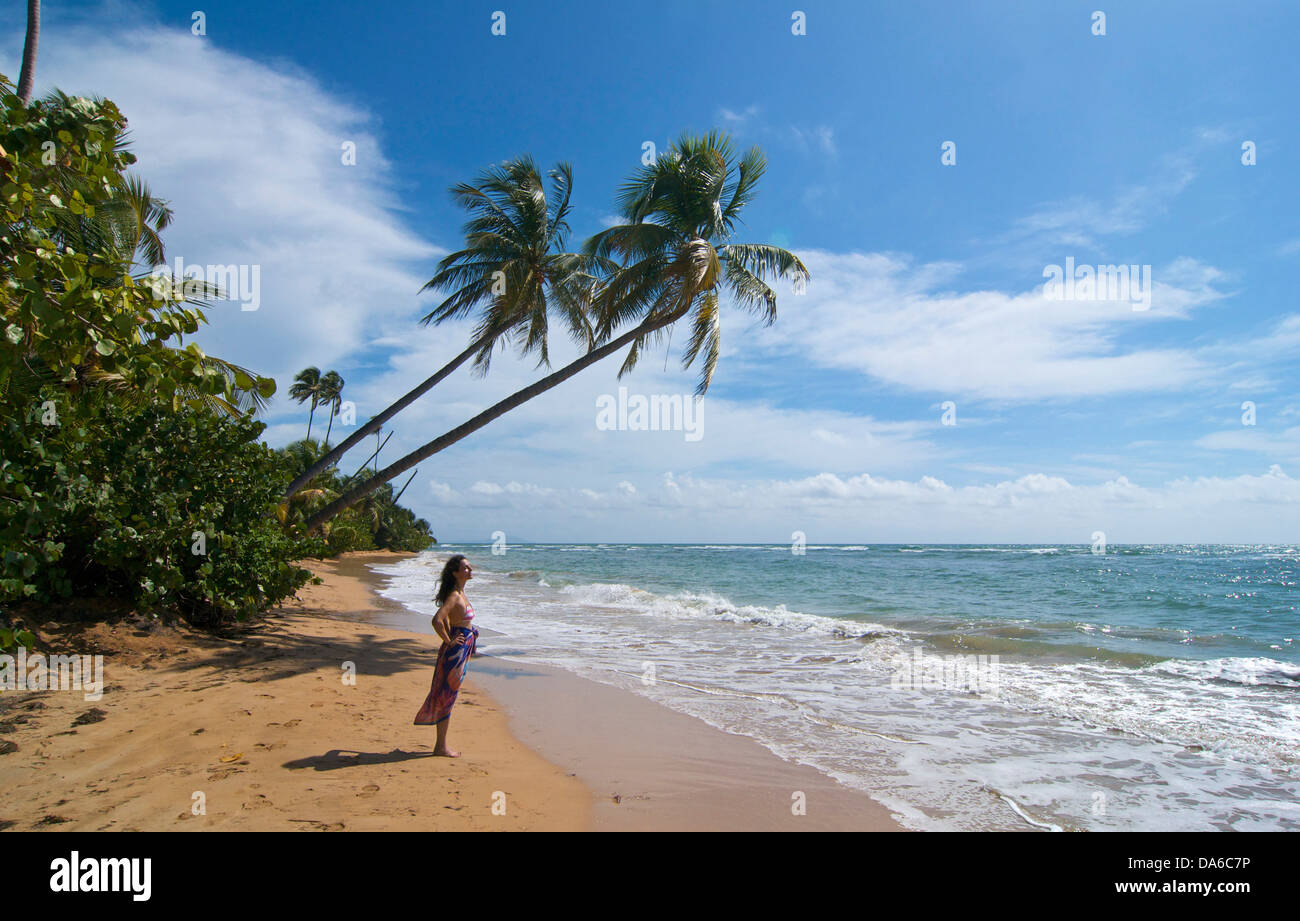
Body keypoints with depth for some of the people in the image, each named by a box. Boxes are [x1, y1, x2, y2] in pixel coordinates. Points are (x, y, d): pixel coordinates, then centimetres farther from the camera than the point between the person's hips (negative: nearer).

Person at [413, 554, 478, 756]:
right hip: (456, 650, -10)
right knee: (447, 697, 0)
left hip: (461, 650, 10)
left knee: (446, 697, 16)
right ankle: (441, 747, 9)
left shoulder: (460, 593, 11)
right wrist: (449, 641, -20)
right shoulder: (454, 595, -19)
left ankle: (441, 744, 25)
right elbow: (437, 620, -31)